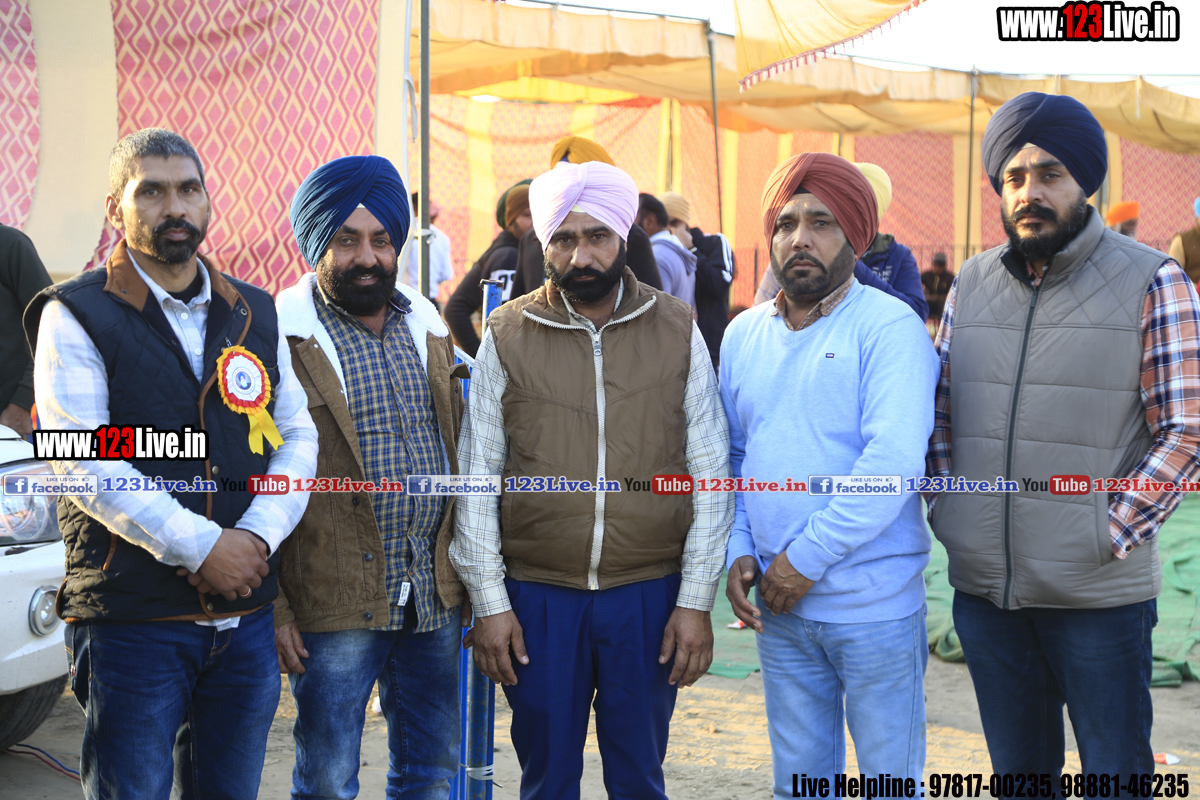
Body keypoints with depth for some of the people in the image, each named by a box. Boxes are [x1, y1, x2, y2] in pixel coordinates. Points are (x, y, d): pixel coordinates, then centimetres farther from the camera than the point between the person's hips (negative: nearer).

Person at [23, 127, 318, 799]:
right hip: (131, 618, -4)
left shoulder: (255, 313, 12)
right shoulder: (78, 316, -3)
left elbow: (298, 436, 8)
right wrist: (201, 547, -18)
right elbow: (85, 461, -13)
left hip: (246, 617, 5)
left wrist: (257, 536, -10)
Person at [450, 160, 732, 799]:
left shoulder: (677, 332, 1)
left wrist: (697, 600, -3)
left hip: (649, 595, 0)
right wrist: (488, 602, -3)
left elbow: (710, 473, 1)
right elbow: (477, 476, 1)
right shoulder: (507, 335, 0)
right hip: (537, 596, 0)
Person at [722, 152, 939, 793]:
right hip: (779, 606, 5)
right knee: (797, 778, 16)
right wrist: (737, 551, 0)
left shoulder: (889, 327, -11)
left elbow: (894, 459, -21)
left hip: (876, 607, -5)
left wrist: (806, 558, -19)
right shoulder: (743, 334, 9)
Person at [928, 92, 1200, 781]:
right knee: (1019, 771, 17)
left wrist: (1112, 533, -14)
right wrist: (949, 511, 2)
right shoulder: (972, 284, 9)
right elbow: (940, 411, 14)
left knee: (1115, 774, 8)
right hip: (984, 585, 4)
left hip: (1101, 592, -4)